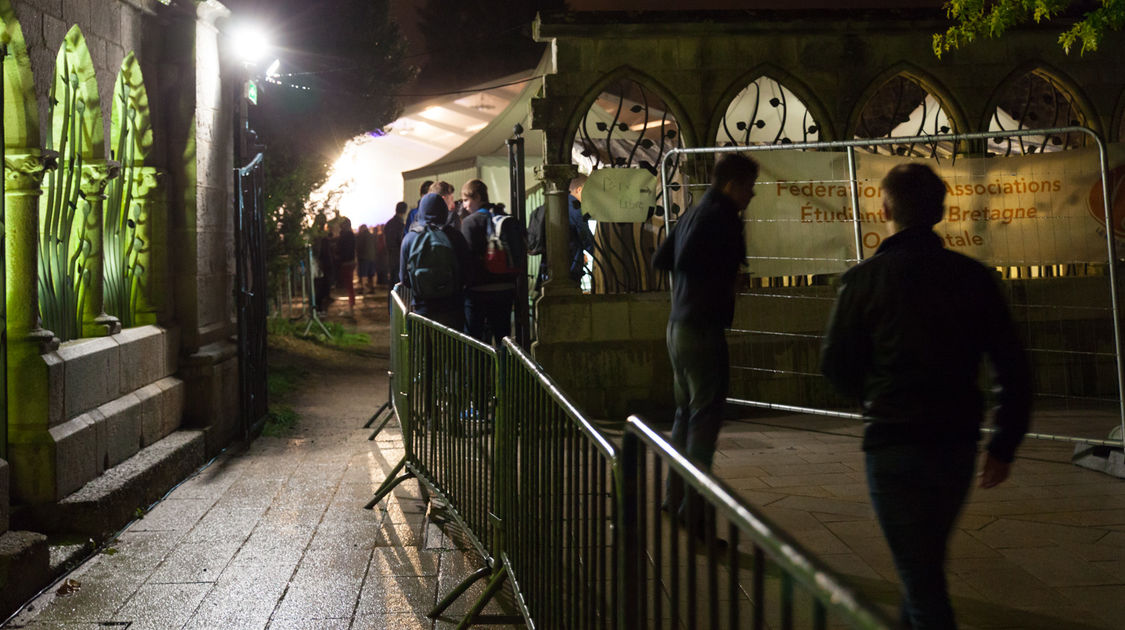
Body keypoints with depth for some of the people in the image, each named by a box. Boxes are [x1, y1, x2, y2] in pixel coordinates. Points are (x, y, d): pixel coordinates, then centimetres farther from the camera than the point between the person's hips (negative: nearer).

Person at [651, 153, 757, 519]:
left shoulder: (694, 213, 14)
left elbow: (660, 260, 18)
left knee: (686, 411, 17)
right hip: (703, 327, -9)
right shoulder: (720, 215, -13)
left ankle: (675, 495, 23)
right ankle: (693, 505, -5)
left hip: (679, 325, 9)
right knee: (705, 414, -5)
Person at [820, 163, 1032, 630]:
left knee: (919, 573, 3)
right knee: (928, 560, 24)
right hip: (958, 445, 4)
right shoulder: (973, 277, -1)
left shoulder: (865, 279, -9)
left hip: (893, 446, -4)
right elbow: (1013, 369, -1)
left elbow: (836, 363, -1)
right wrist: (1004, 446, 9)